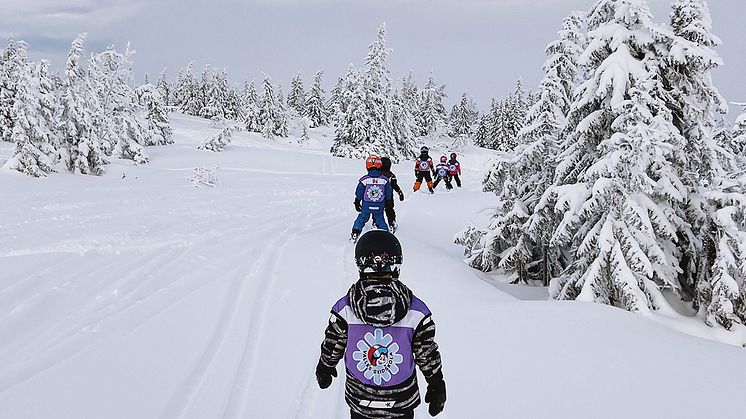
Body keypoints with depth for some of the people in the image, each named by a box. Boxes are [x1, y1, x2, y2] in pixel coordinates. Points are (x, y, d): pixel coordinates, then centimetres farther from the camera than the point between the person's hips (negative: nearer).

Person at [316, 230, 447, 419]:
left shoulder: (344, 309, -20)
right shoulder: (417, 312, -21)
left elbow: (333, 347, -5)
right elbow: (428, 356, -10)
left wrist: (324, 369, 17)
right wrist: (437, 387, 8)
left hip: (359, 403, 1)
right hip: (402, 404, 0)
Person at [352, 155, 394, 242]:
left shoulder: (364, 180, -10)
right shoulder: (385, 179, -6)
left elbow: (359, 193, -2)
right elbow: (389, 194, 4)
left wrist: (357, 203, 11)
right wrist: (389, 202, 20)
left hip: (366, 206, -1)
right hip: (379, 207, 1)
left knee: (361, 218, 17)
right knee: (380, 220, 16)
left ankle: (355, 234, 17)